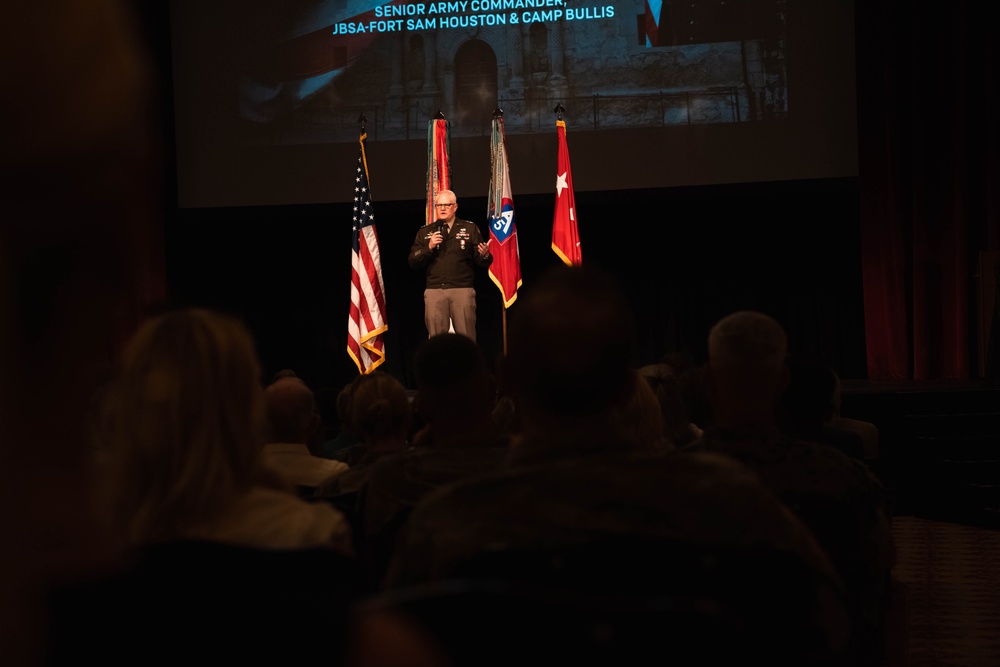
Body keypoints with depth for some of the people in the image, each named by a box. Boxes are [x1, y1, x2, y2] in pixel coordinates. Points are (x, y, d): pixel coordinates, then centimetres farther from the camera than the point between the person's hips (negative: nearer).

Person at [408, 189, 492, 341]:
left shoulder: (470, 229, 8)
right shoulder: (425, 232, 14)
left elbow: (482, 263, 4)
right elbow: (413, 262, 9)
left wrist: (485, 255, -19)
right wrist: (429, 248, -6)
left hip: (462, 289, -2)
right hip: (434, 290, 2)